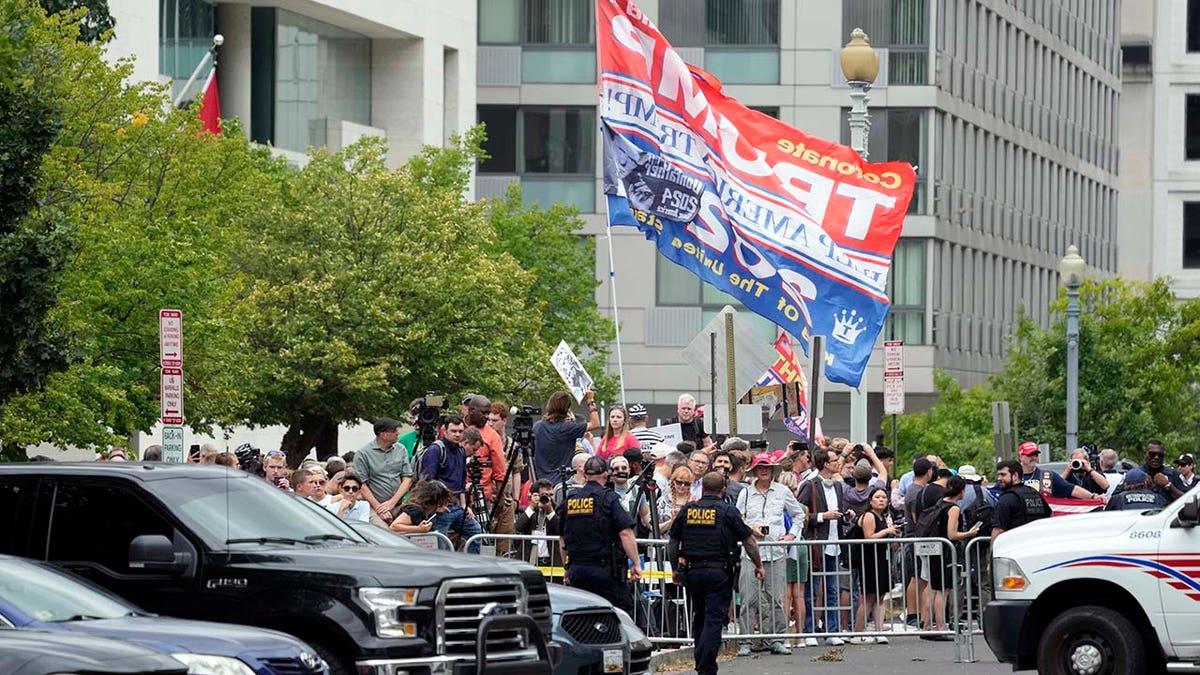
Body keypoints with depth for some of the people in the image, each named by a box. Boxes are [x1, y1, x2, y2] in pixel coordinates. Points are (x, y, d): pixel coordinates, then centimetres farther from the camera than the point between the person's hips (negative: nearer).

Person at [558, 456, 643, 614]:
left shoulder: (569, 501, 10)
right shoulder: (608, 498, -7)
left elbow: (562, 539, 18)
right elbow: (625, 533, -15)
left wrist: (567, 567, 29)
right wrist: (636, 564, -12)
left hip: (576, 570, 5)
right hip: (604, 569, -5)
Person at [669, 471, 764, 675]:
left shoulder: (687, 510, 6)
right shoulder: (728, 511, -4)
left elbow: (672, 543, 12)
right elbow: (748, 540, 0)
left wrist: (676, 567, 25)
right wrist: (759, 565, 12)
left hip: (692, 571, 4)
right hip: (719, 572, -4)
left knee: (699, 618, 17)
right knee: (714, 619, -4)